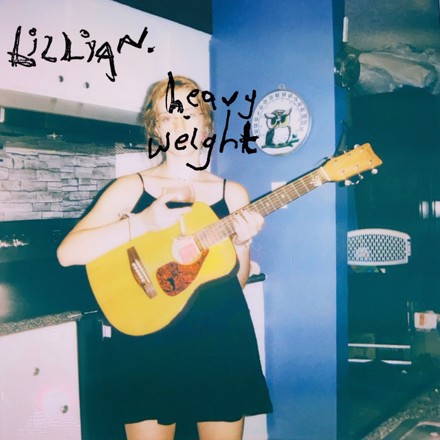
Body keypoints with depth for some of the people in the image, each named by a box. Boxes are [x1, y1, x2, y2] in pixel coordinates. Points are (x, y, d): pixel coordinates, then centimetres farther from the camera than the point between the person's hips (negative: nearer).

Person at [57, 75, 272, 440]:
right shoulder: (132, 187, -2)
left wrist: (241, 242, -13)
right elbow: (68, 252, -14)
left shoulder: (232, 193, 4)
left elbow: (235, 281, 6)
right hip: (150, 342, -1)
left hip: (221, 341, 2)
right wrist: (144, 222, -22)